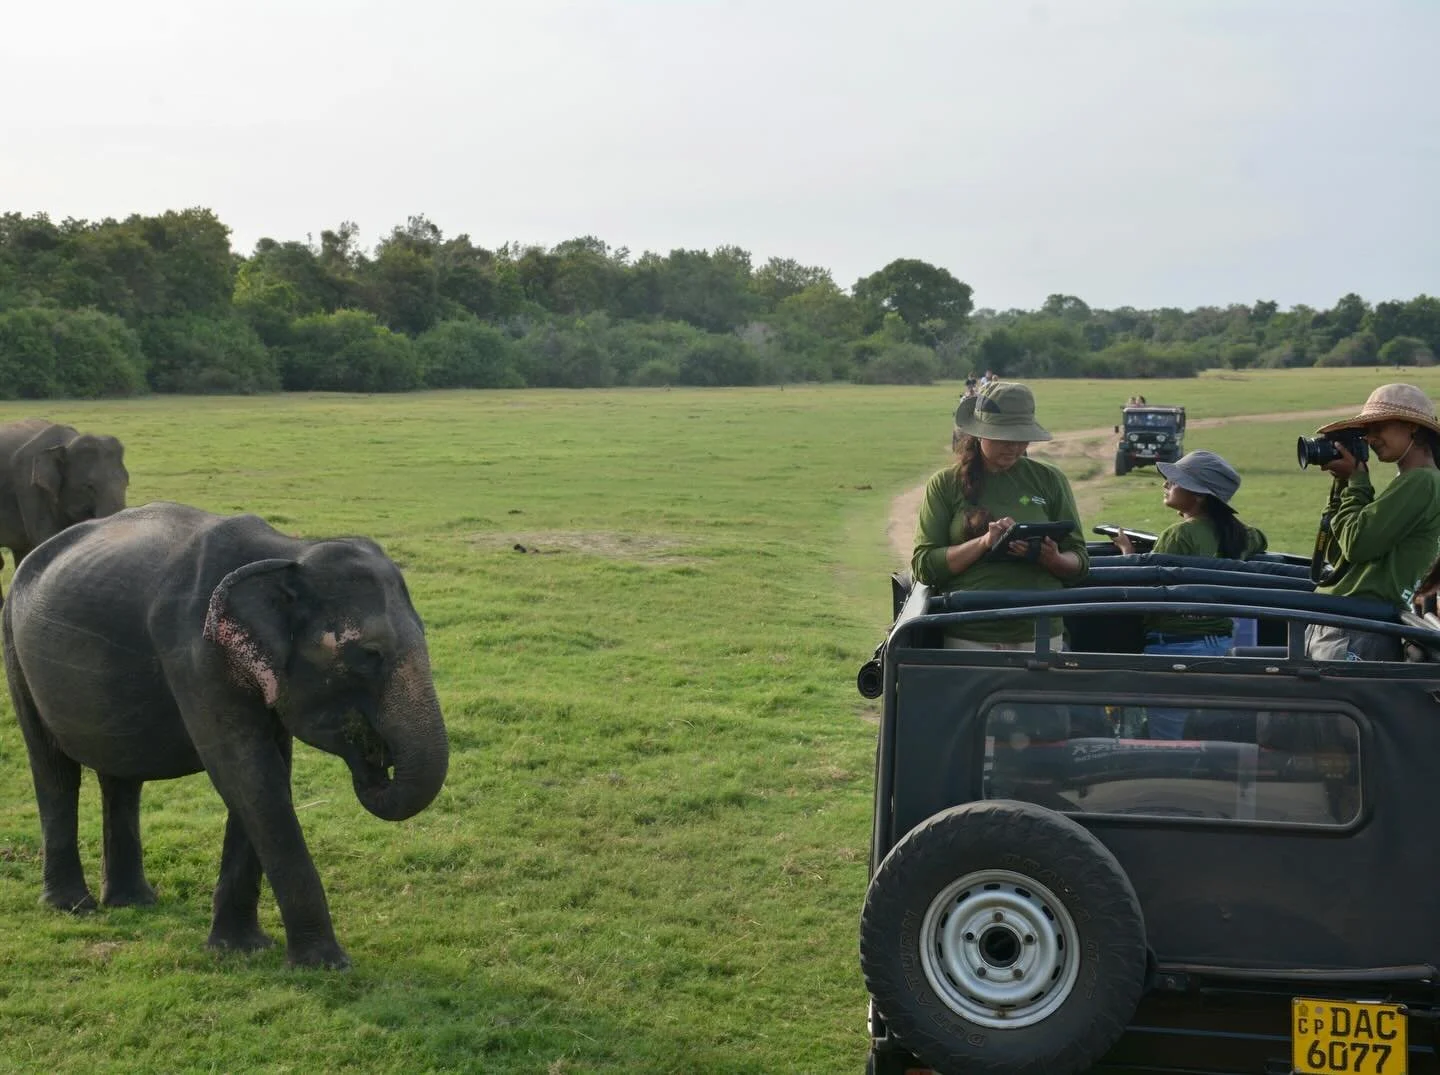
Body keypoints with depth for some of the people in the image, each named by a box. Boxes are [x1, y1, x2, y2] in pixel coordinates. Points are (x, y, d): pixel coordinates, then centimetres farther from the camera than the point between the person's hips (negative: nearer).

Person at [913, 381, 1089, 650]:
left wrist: (1054, 560, -14)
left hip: (1040, 636, 1)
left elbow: (1080, 562, 9)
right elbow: (923, 565, -3)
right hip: (968, 637, -1)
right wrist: (984, 542, -16)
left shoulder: (1049, 480, 7)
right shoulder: (946, 484, 4)